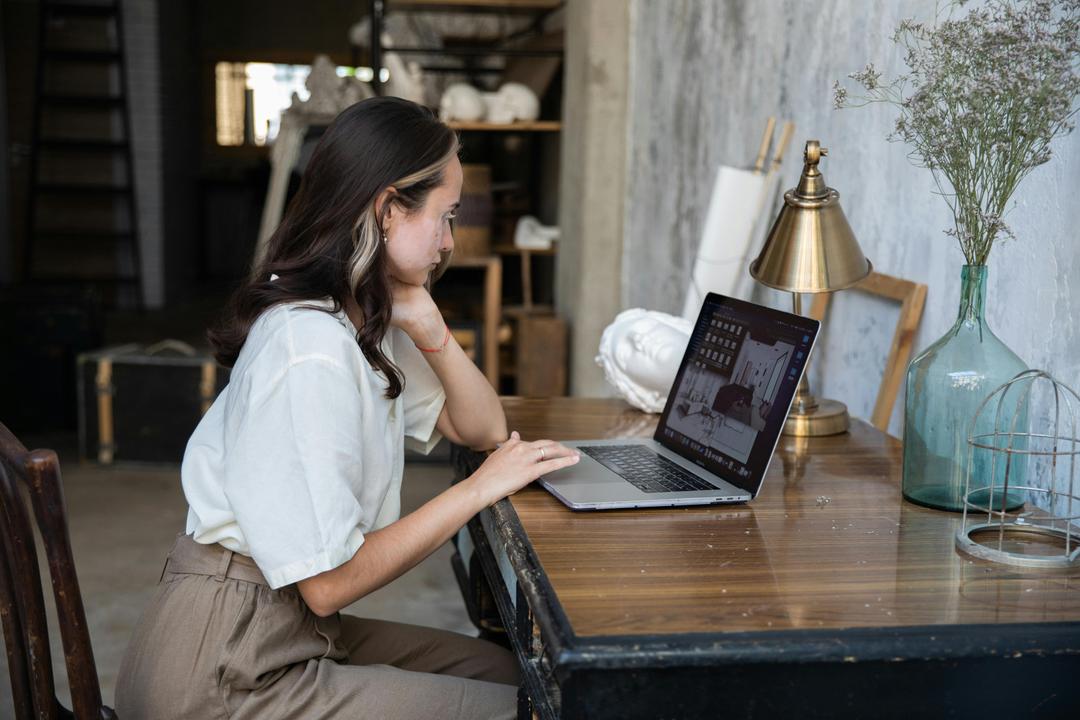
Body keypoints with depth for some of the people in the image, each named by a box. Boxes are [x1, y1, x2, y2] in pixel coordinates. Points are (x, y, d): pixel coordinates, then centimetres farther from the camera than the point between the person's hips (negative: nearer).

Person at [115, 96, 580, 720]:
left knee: (510, 669, 10)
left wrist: (429, 330, -5)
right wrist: (479, 488, -15)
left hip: (291, 629, 9)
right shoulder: (312, 353, -24)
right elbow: (329, 583, -22)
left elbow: (484, 428, 13)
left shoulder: (366, 323, 4)